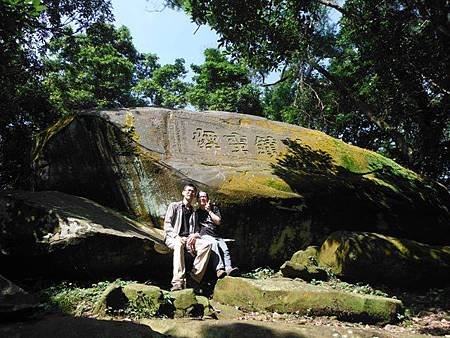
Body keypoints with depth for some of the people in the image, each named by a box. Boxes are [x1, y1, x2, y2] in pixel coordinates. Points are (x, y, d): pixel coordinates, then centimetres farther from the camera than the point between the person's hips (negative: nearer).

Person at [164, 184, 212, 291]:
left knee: (207, 244, -27)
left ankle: (195, 277, -31)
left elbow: (197, 229, 20)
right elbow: (167, 224, 2)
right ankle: (178, 282, -48)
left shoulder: (194, 212, 25)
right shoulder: (174, 206, 13)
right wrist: (176, 236, -16)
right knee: (179, 245, -41)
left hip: (189, 238, 4)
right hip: (173, 238, -4)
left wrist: (194, 235, -6)